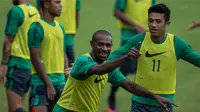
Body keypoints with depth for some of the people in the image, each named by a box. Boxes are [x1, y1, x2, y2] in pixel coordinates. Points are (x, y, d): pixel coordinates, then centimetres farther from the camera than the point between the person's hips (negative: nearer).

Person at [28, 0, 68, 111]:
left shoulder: (60, 28, 14)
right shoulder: (37, 27, -9)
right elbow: (36, 59, -13)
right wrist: (48, 84, -15)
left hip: (60, 81, 7)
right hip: (42, 82, -7)